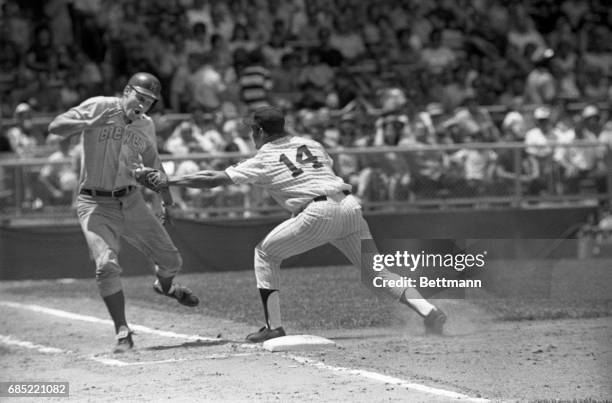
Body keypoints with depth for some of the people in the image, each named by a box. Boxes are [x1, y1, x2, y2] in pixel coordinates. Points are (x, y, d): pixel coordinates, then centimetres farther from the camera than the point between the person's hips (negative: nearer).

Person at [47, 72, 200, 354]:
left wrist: (164, 198, 26)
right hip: (95, 204, -5)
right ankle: (122, 333, -10)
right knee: (106, 266, -22)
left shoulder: (146, 126, 8)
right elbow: (55, 127, -18)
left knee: (170, 260, 7)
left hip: (132, 201, 5)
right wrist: (93, 123, -31)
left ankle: (165, 286, 45)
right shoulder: (98, 107, -9)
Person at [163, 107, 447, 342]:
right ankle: (427, 309, -15)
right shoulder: (310, 145, 24)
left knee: (265, 252, 14)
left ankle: (274, 326, 5)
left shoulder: (262, 161, 10)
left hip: (317, 214, -5)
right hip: (349, 204, 5)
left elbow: (215, 180, 10)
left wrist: (169, 181, 18)